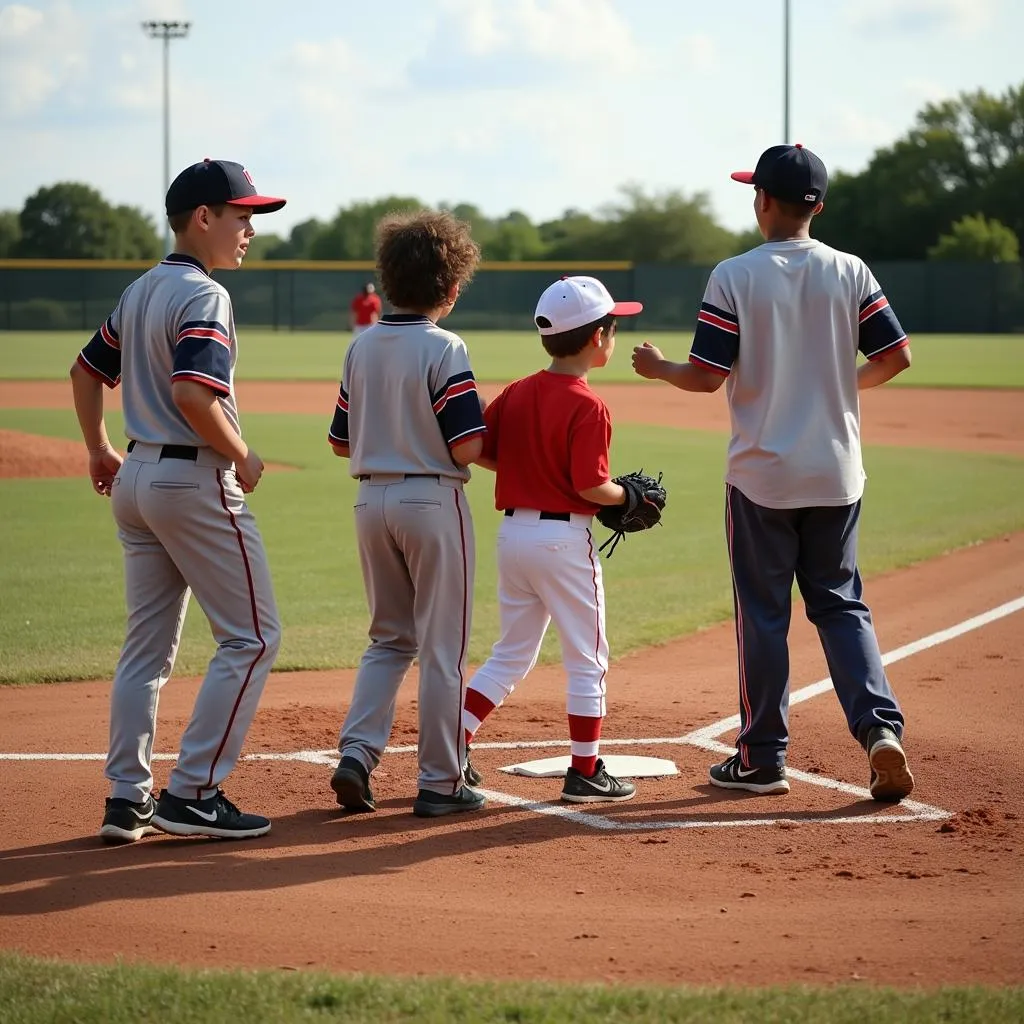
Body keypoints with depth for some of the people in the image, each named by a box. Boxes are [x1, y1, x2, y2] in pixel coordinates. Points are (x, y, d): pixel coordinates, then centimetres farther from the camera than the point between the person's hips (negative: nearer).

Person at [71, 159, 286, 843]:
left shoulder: (139, 292, 13)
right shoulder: (203, 296, -15)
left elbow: (87, 370, 22)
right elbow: (193, 392, -27)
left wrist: (99, 450, 28)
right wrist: (242, 457, -15)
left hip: (137, 478, 9)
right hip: (196, 480, -9)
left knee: (148, 645, 12)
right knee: (252, 636, -1)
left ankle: (126, 800, 12)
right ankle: (193, 793, -4)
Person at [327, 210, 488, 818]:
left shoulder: (362, 348, 5)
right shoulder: (445, 349, -13)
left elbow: (341, 443, 10)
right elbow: (466, 448, -18)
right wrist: (495, 449, 2)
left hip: (372, 501, 6)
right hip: (433, 501, -5)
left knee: (389, 638, 18)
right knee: (442, 648, 4)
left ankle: (358, 752, 2)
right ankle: (440, 783, 7)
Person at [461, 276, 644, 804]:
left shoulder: (516, 393, 4)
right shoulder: (588, 407, -15)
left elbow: (478, 452, 4)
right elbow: (591, 487, -18)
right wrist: (629, 495, -1)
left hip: (512, 532, 7)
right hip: (564, 538, -7)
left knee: (511, 655, 18)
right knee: (587, 660, 6)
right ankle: (585, 772, 9)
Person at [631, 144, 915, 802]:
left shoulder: (735, 277, -10)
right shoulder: (850, 273, 0)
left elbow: (706, 377, -13)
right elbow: (895, 358, -1)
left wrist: (657, 369, 8)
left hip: (762, 474, -3)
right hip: (836, 474, 3)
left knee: (763, 612, 6)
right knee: (842, 605, 12)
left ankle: (763, 760, 12)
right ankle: (880, 727, -7)